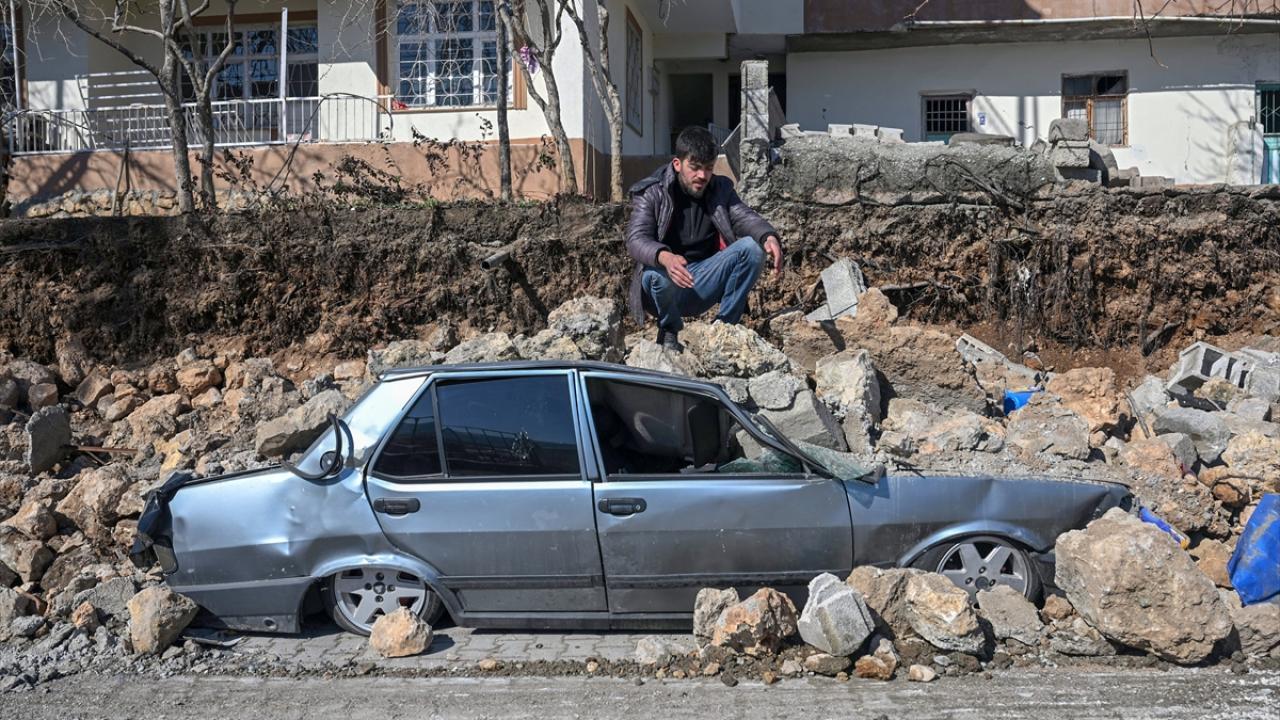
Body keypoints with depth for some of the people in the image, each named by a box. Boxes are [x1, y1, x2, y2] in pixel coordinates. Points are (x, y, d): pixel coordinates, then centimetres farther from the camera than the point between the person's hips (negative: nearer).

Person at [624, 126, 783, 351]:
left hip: (703, 285, 4)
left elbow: (744, 216, -10)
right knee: (657, 274, -39)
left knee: (752, 248, -18)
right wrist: (664, 257, -45)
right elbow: (636, 240, -22)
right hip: (666, 285, -3)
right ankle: (669, 329, -6)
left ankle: (724, 324, -5)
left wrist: (769, 236, -34)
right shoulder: (652, 193, -7)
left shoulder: (720, 189, 7)